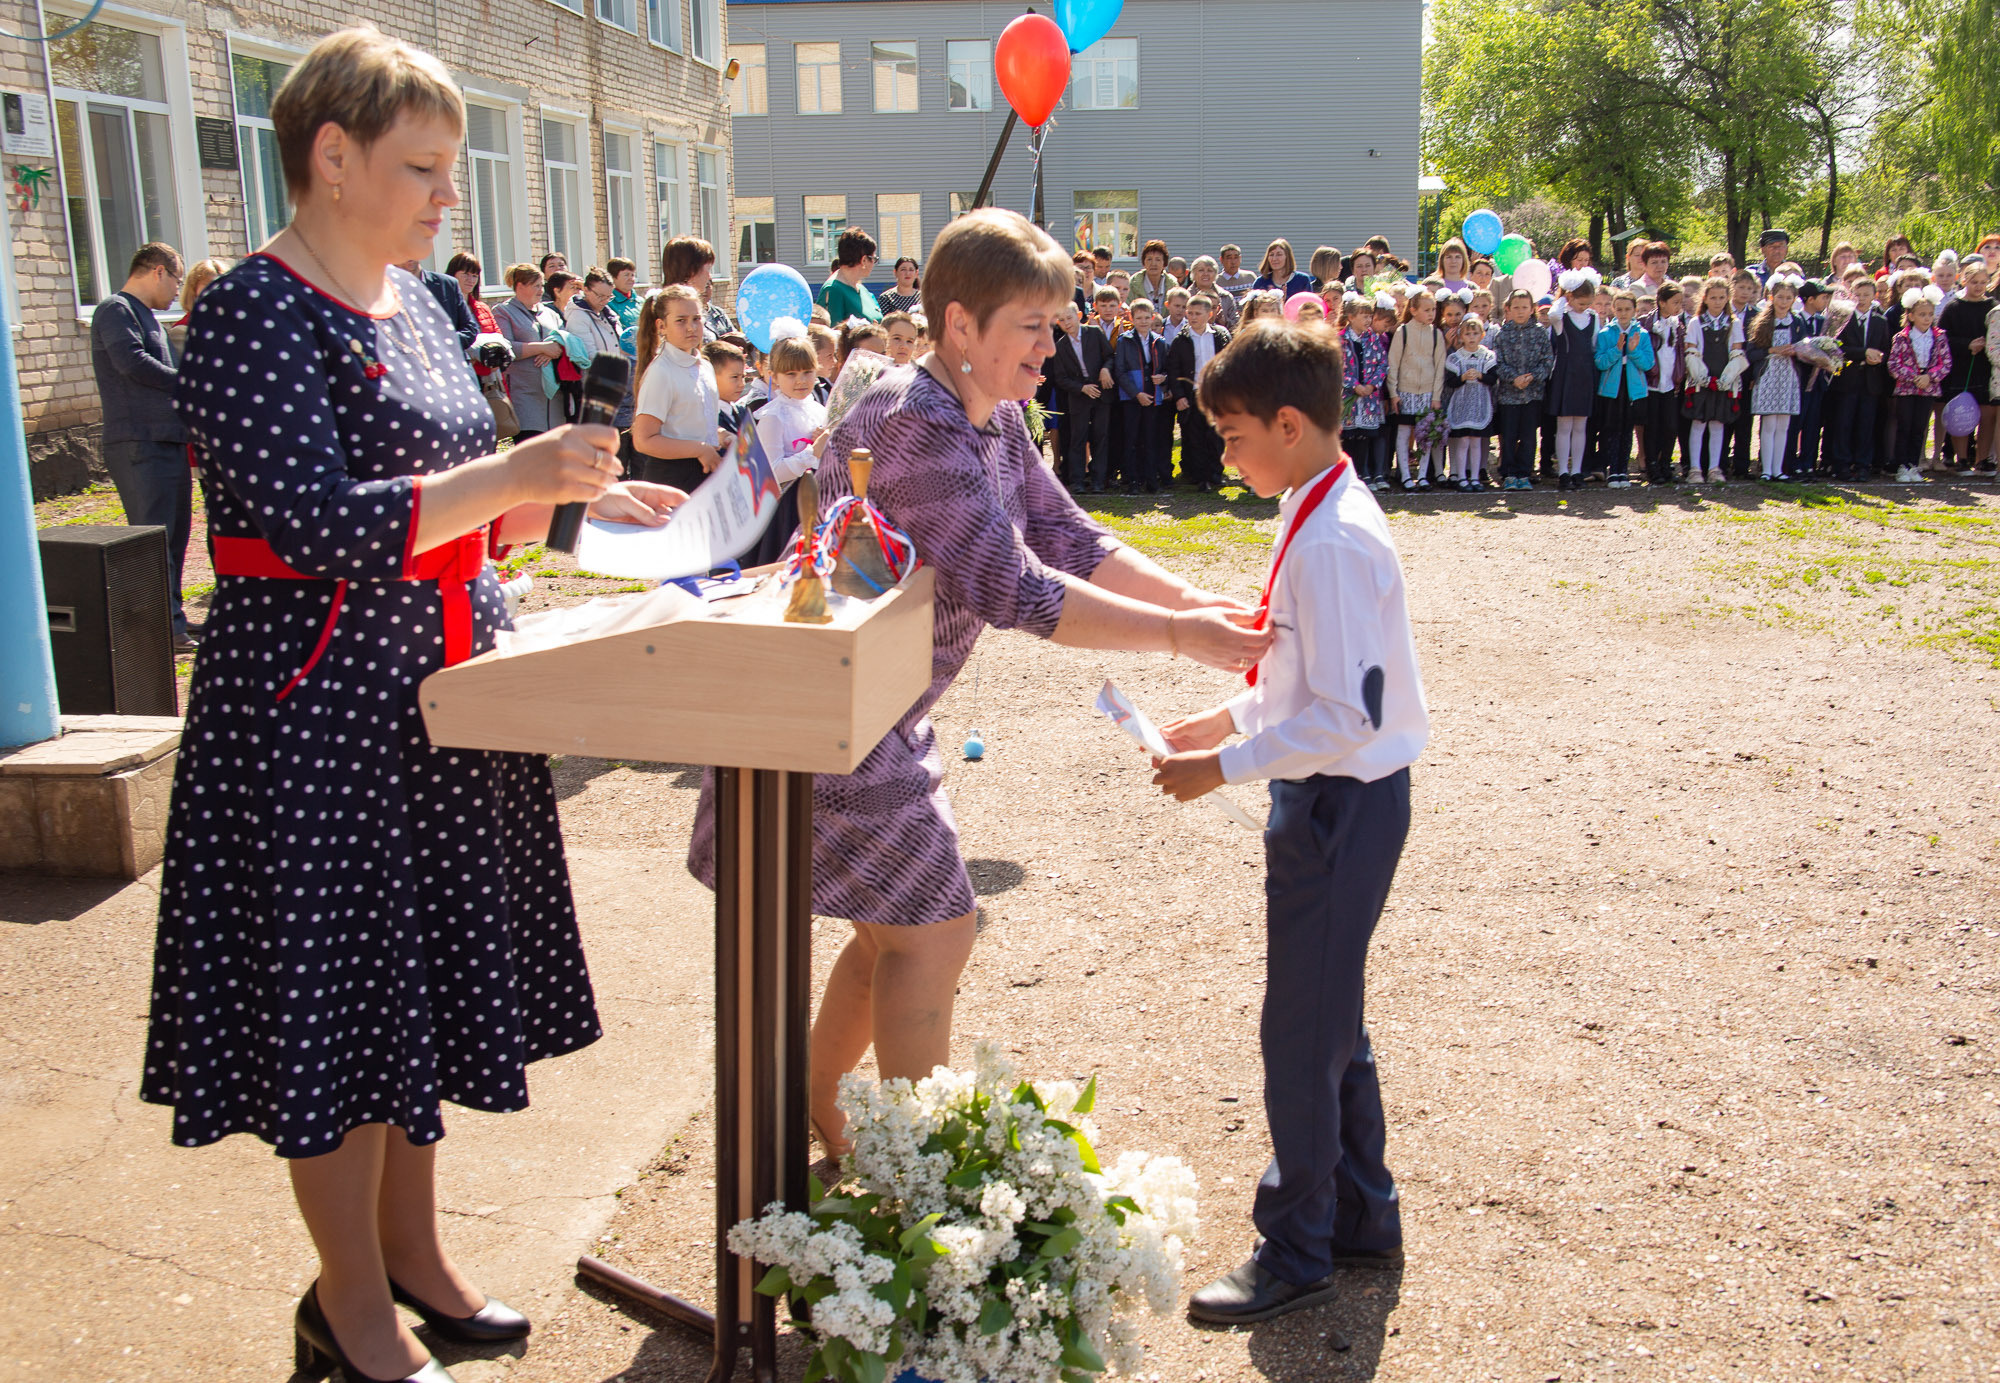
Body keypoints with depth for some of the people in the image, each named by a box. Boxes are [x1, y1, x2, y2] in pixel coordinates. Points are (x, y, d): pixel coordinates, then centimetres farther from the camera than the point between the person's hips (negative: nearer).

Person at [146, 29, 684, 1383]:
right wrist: (515, 473, -25)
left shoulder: (414, 301, 11)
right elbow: (318, 523, -24)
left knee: (423, 971, 16)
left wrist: (583, 495, 4)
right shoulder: (255, 313, -14)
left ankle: (412, 1247, 33)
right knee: (336, 993, 3)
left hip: (443, 691, 8)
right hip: (320, 701, -8)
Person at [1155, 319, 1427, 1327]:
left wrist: (1227, 767, -21)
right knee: (1330, 1021, 21)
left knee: (1303, 1033, 3)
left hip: (1341, 805, -10)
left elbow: (1346, 716, -27)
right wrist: (1224, 720, 10)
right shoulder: (1323, 516, 8)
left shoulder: (1332, 542, -23)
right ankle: (1362, 1220, 37)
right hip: (1334, 799, 10)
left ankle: (1297, 1252, 20)